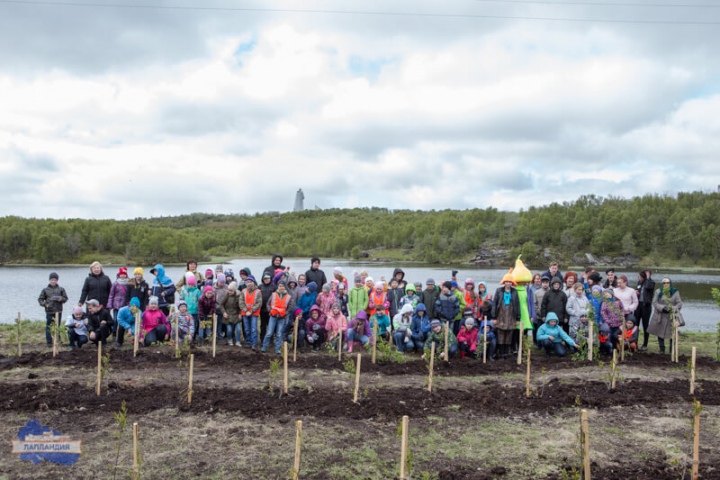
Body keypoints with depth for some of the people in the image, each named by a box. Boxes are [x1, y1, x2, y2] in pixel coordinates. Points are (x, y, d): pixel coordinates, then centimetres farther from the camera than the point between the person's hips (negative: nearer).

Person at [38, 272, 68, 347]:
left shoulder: (61, 289, 6)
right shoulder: (45, 290, 4)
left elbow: (65, 298, 8)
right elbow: (40, 299, 7)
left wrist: (61, 299, -13)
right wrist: (44, 304, -11)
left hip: (58, 311, 1)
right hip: (49, 311, -1)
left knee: (57, 326, 8)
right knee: (48, 327, 0)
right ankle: (49, 342, 7)